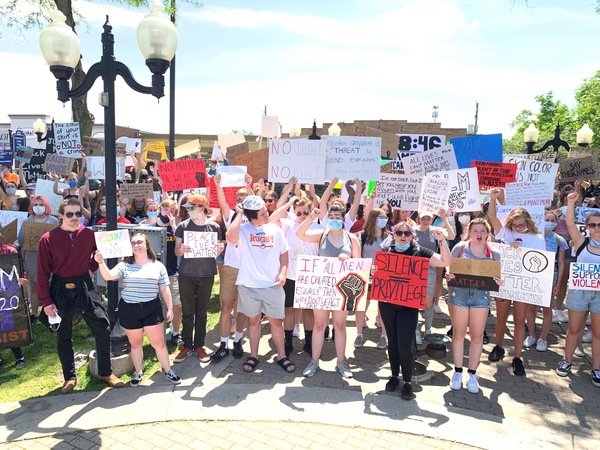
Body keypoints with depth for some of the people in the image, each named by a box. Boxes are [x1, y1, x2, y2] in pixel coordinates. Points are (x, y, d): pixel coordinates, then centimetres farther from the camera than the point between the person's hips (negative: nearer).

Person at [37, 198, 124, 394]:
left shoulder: (88, 234, -2)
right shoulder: (48, 239, -8)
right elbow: (43, 273, -6)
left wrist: (92, 267, 5)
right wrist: (46, 301, -8)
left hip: (84, 286, 2)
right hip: (60, 290, -1)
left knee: (103, 329, -2)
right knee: (64, 336, 11)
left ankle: (105, 372, 15)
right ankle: (70, 377, 29)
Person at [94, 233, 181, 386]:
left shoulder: (158, 266, 1)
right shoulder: (125, 265, -1)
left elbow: (164, 289, 4)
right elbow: (109, 276, -18)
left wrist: (170, 308, 3)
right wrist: (101, 263, -36)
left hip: (152, 309, 0)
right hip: (129, 310, 0)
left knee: (159, 343, 4)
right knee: (135, 344, 14)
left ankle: (168, 371, 22)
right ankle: (138, 373, 32)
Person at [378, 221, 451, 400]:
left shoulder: (419, 251, -1)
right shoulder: (386, 251, 4)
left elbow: (446, 262, -6)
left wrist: (442, 240, -15)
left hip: (409, 304, -2)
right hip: (387, 302, 2)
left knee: (405, 345, -6)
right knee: (392, 341, 13)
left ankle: (408, 382, 14)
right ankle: (394, 376, 30)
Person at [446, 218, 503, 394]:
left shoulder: (494, 253, 6)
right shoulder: (460, 247, 1)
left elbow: (496, 276, 13)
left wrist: (498, 282, -10)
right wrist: (448, 276, -17)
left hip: (481, 295, 1)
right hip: (459, 293, -1)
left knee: (477, 336, 6)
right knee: (458, 334, 7)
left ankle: (472, 374, 19)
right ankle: (458, 372, 20)